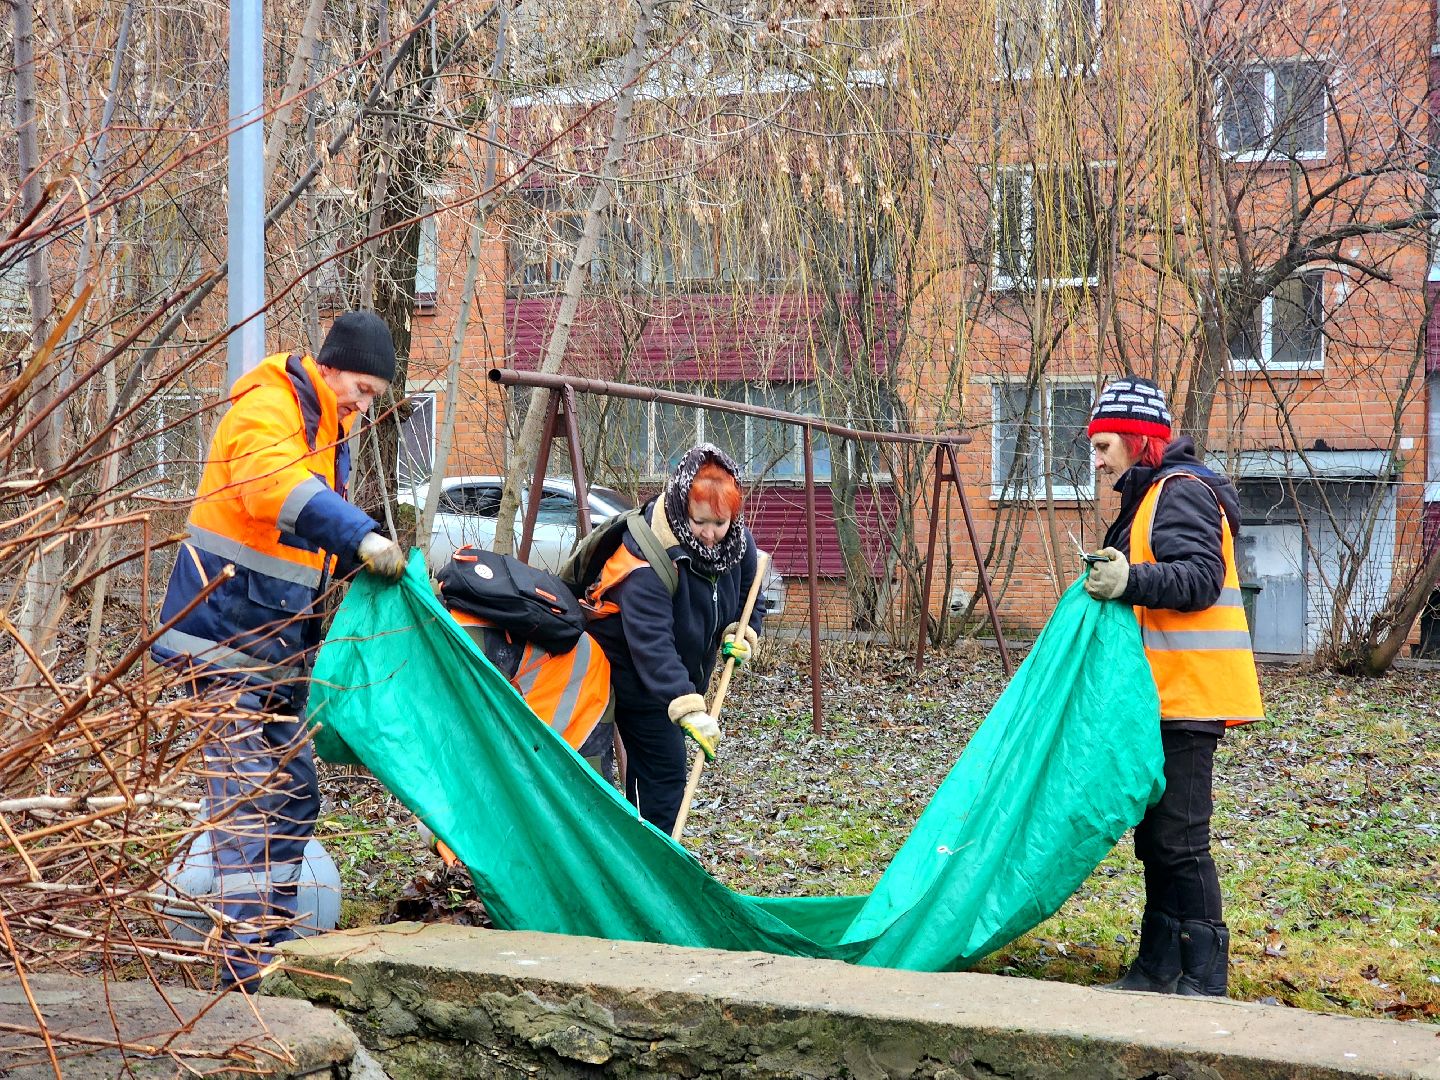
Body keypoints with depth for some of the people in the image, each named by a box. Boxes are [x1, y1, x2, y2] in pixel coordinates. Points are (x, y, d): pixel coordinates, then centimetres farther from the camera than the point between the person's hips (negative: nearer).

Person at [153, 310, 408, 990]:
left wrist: (363, 560, 5)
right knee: (246, 802, -12)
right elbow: (276, 484, -36)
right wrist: (361, 536, -45)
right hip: (224, 638, -10)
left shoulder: (325, 430, 17)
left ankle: (274, 952, 24)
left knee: (294, 801, 14)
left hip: (274, 648, 10)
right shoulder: (266, 407, -14)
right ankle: (246, 973, -12)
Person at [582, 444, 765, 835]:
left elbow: (749, 598, 11)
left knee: (654, 767, 15)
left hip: (683, 675, 7)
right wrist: (688, 708, -49)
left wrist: (741, 631, -12)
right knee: (664, 770, -13)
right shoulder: (648, 555, -33)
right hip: (635, 675, -7)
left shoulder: (737, 542, -9)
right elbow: (651, 641, -41)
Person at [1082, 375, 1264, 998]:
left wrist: (1133, 580, -34)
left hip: (1188, 692, -11)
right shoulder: (1151, 497, 21)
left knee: (1178, 839, -10)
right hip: (1166, 694, 11)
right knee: (1156, 836, 14)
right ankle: (1159, 969, 21)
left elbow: (1203, 577, -23)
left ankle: (1204, 980, -4)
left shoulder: (1180, 492, -12)